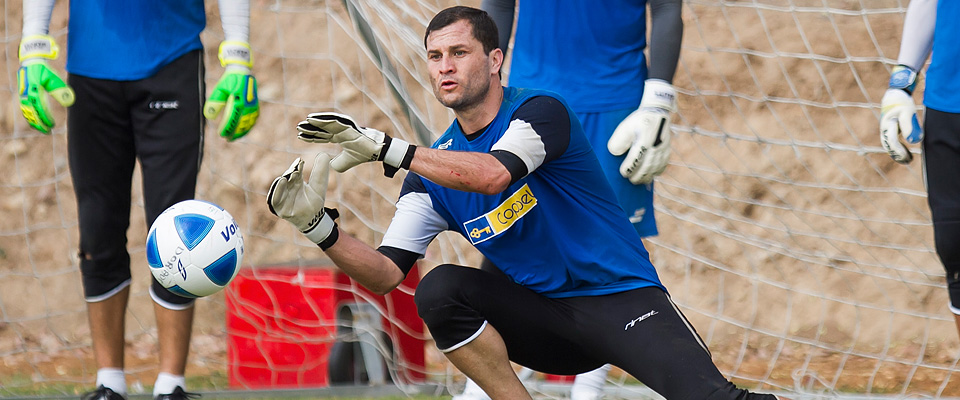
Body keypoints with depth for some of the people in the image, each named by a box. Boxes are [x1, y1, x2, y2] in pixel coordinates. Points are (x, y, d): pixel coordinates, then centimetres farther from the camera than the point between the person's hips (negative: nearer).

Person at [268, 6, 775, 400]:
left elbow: (493, 174, -32)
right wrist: (318, 226, -18)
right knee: (439, 289, -23)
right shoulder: (433, 169, 6)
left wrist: (384, 147, -33)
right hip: (541, 315, 5)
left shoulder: (540, 110, -10)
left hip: (621, 298, -5)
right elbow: (386, 273, -1)